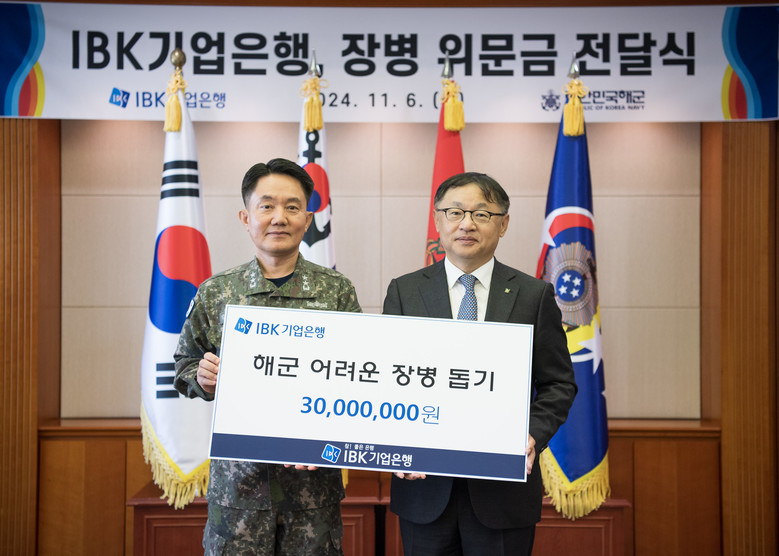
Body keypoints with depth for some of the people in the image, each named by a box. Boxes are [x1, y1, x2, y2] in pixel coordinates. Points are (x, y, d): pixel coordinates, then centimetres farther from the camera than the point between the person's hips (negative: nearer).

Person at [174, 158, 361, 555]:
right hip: (237, 474, 0)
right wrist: (202, 378, -9)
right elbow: (185, 365, 14)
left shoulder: (337, 291, 1)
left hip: (313, 474, 0)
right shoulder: (215, 293, 4)